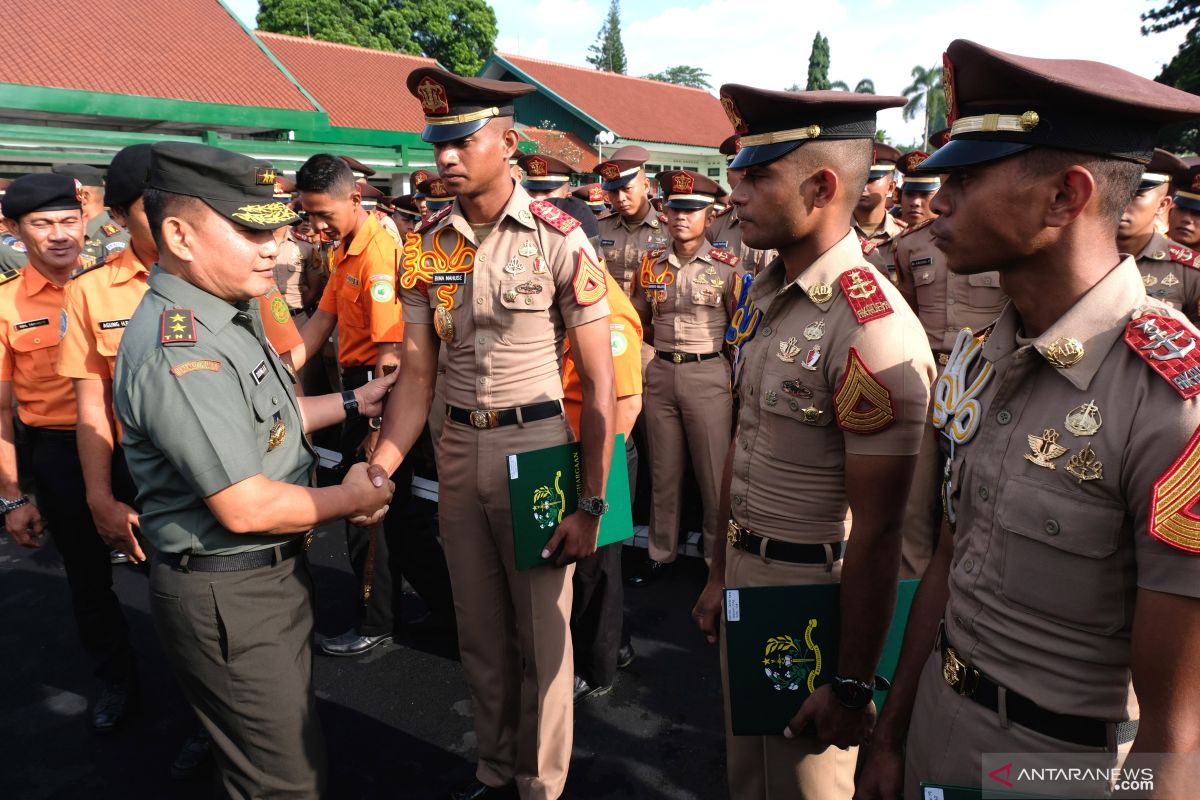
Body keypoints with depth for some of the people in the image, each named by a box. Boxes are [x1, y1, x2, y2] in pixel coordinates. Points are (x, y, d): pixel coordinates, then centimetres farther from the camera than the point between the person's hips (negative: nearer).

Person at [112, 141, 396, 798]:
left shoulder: (226, 313, 6)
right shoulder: (180, 351, -27)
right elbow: (245, 507, -26)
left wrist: (353, 403, 16)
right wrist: (349, 500, -12)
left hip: (270, 571, 10)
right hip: (227, 596, -10)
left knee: (294, 733, 26)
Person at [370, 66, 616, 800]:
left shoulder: (559, 238, -11)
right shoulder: (427, 248, 2)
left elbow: (599, 380, -10)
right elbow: (417, 376, 3)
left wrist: (591, 502, -13)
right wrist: (376, 472, -9)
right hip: (459, 449, 5)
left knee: (541, 635, 9)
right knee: (481, 634, 18)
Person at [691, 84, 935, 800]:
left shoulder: (875, 331, -24)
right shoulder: (766, 293, 3)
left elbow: (877, 531, -22)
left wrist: (852, 687, -15)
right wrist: (721, 573, 13)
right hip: (746, 576, 8)